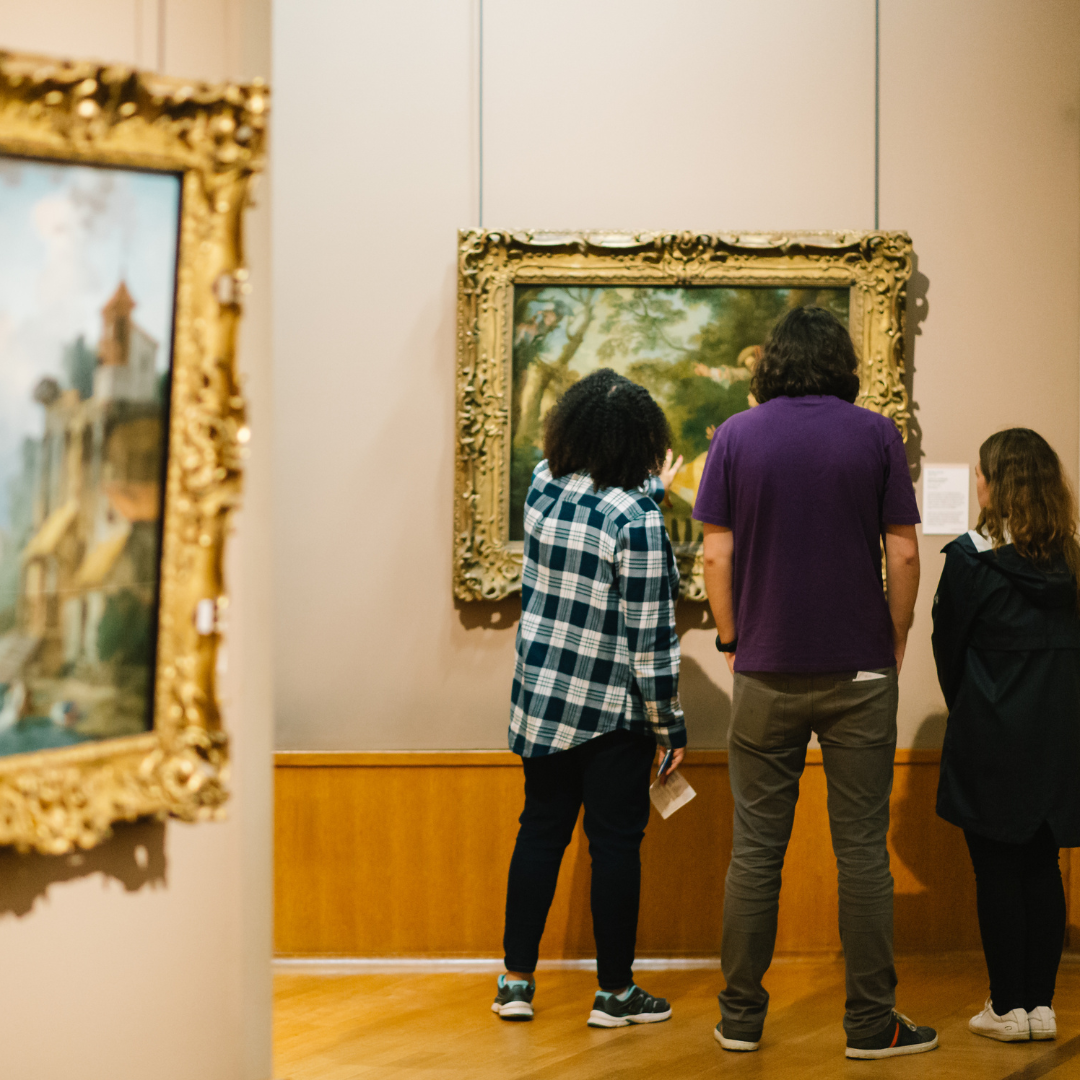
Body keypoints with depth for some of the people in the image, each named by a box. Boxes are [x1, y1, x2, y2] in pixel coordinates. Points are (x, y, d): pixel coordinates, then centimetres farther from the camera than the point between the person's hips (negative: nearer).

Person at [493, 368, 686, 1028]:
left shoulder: (543, 487, -2)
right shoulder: (637, 521, -19)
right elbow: (649, 637, -17)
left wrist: (650, 492, 37)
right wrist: (670, 727, -8)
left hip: (540, 700, 6)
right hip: (612, 709, -6)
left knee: (541, 831, 14)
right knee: (616, 844, 5)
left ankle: (517, 980, 18)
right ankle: (615, 992, 14)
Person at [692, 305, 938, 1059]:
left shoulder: (736, 437, 0)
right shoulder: (876, 436, -2)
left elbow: (717, 554, -2)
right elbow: (903, 552, -4)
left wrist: (732, 641, 10)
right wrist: (897, 640, 10)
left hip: (767, 673, 1)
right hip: (859, 671, -1)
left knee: (756, 849, 7)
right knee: (862, 849, 4)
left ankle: (741, 1017, 12)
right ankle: (871, 1020, 7)